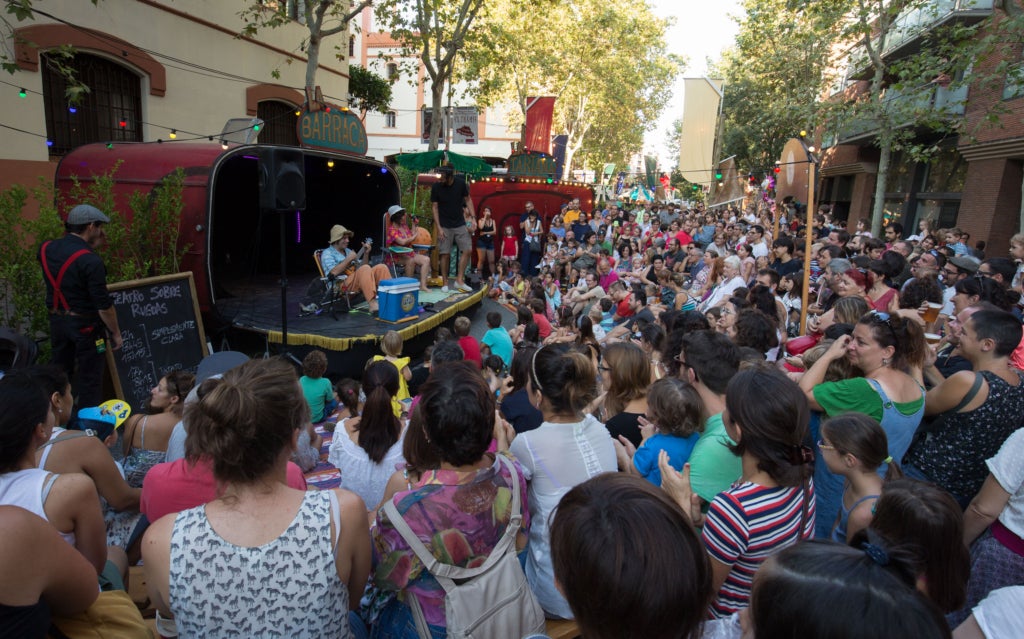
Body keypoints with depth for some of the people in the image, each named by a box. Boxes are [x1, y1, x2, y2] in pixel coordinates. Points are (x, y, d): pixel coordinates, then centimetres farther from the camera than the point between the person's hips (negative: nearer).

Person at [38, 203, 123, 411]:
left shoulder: (46, 249, -1)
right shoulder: (91, 261, -22)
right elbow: (103, 305, -20)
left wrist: (93, 246, 10)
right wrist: (115, 333, -8)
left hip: (56, 321, 7)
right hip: (85, 324, -7)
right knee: (90, 378, 5)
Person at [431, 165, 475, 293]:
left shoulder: (461, 183, -7)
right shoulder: (436, 187, -10)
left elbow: (468, 200, 4)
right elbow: (434, 207, -6)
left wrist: (473, 217, -6)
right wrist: (439, 228, -12)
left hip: (460, 224, 2)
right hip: (444, 226, -2)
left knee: (467, 250, -6)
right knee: (445, 254, -3)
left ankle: (459, 280, 3)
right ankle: (445, 283, 9)